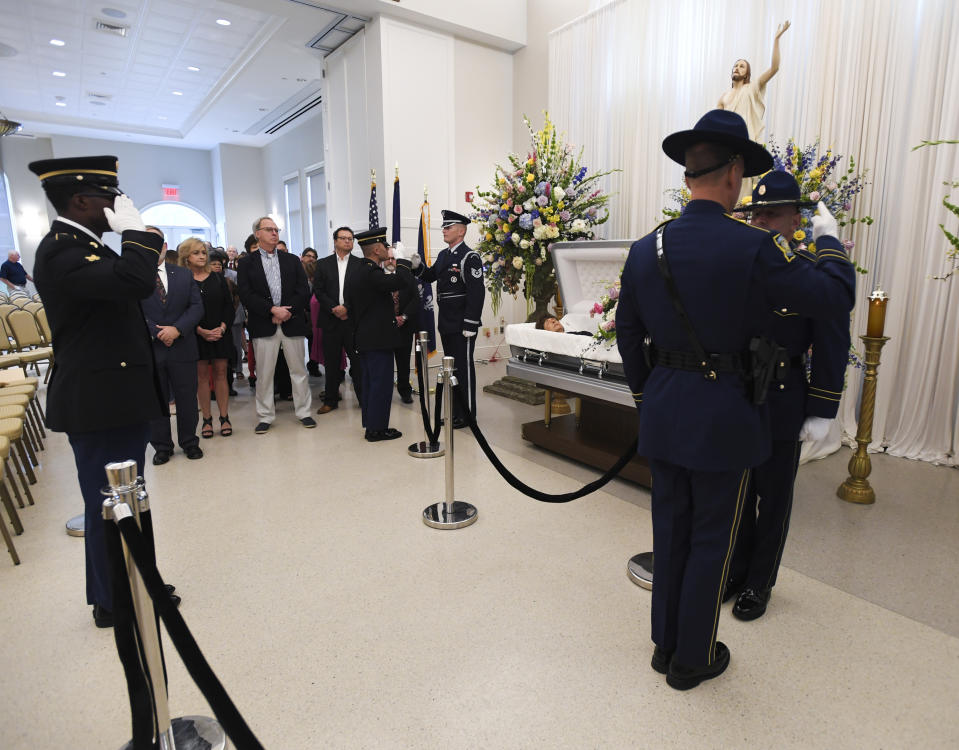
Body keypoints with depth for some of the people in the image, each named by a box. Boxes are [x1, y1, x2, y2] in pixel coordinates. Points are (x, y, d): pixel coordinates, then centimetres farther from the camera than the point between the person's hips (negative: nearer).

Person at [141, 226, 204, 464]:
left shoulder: (184, 275, 8)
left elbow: (197, 307, 1)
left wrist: (177, 329, -13)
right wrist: (157, 333, -16)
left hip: (182, 349, 2)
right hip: (148, 351, -1)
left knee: (187, 399, 9)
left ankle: (189, 442, 25)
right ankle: (162, 446, 23)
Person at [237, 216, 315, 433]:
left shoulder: (292, 260, 12)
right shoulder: (247, 263, 6)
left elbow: (304, 290, 3)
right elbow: (246, 295, -5)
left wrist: (287, 311, -10)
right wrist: (272, 310, -14)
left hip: (292, 322, 2)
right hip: (263, 325, -1)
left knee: (299, 370, 5)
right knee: (264, 373, 3)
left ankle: (303, 412, 16)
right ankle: (265, 416, 14)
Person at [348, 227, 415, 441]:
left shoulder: (359, 271, 13)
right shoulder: (371, 272, -18)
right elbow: (401, 281, -31)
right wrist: (400, 260, -14)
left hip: (364, 338, 10)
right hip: (378, 338, -10)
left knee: (369, 382, 15)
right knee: (381, 382, -3)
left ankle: (370, 424, 25)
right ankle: (377, 428, 4)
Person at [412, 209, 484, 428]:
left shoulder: (470, 257, -13)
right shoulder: (443, 255, 13)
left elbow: (476, 293, -18)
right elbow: (430, 276, 23)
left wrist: (470, 325, -21)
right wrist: (418, 267, 1)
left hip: (462, 324, -9)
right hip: (446, 323, 9)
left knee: (464, 367, 0)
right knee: (451, 366, 16)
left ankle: (466, 414, 11)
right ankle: (454, 410, 28)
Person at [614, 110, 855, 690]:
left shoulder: (645, 250, 0)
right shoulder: (753, 248, -16)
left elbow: (628, 335, 7)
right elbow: (836, 298, -6)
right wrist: (830, 241, 12)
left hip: (664, 412, 5)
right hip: (725, 416, -4)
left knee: (671, 530, 19)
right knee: (712, 540, 12)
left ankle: (666, 643, 37)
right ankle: (693, 660, 30)